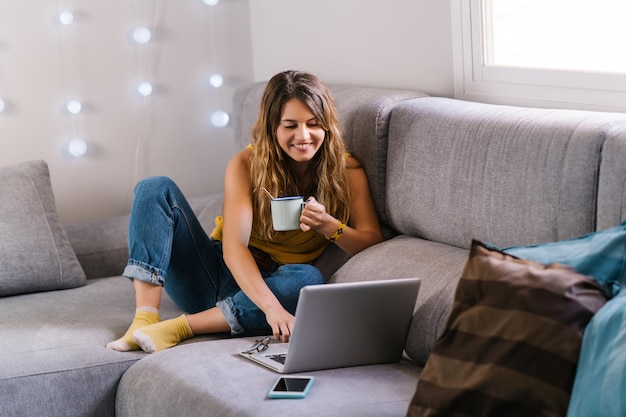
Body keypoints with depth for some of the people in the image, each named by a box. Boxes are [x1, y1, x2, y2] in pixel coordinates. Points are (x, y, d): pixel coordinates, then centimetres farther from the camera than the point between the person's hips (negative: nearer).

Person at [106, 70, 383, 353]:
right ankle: (145, 319, -30)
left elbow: (373, 242, -10)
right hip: (220, 272, 1)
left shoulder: (346, 171, -5)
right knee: (156, 189, -17)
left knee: (308, 279, -36)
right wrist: (271, 307, -39)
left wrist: (328, 225, -31)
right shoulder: (247, 165, -11)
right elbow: (233, 245, -23)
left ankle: (180, 327, -31)